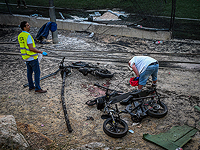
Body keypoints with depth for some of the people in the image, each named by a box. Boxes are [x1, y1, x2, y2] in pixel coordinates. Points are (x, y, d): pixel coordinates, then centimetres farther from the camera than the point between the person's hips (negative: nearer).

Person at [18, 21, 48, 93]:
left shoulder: (20, 36, 7)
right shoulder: (28, 36, -22)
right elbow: (31, 48, -26)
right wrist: (41, 52, -21)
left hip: (26, 57, 9)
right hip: (32, 57, -9)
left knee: (29, 72, 17)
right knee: (37, 72, -2)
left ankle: (31, 86, 27)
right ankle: (37, 88, 2)